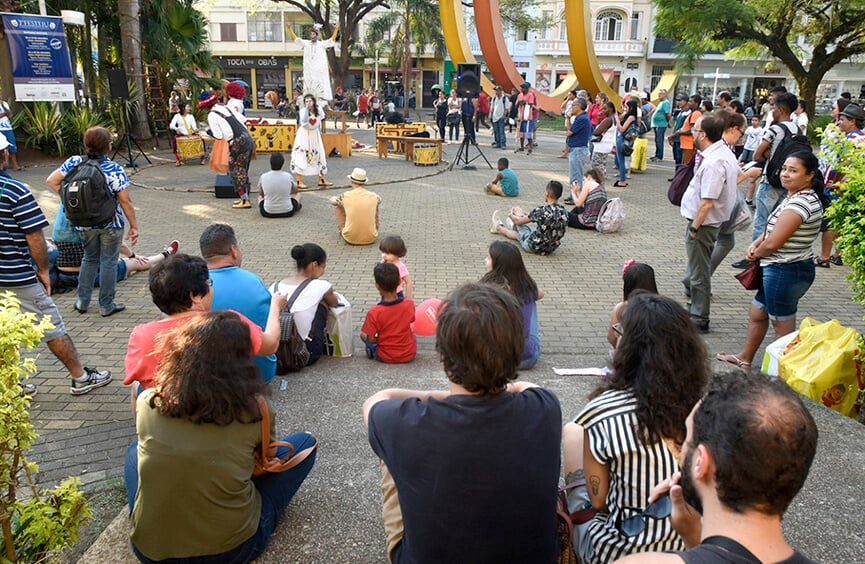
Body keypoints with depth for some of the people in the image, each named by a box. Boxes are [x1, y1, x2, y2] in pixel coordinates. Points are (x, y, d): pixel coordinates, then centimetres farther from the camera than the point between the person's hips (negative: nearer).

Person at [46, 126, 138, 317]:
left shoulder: (74, 162, -4)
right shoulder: (114, 169, -17)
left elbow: (52, 181, 1)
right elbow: (125, 201, -15)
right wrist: (134, 226, -8)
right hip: (111, 223, -4)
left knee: (90, 259, 22)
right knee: (108, 262, 7)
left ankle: (82, 301, 25)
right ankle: (106, 305, 13)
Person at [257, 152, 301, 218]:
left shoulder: (263, 177, -9)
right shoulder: (289, 176, -10)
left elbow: (261, 194, 10)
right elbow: (295, 191, 11)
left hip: (267, 213, 1)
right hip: (288, 212, 0)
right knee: (297, 194, 28)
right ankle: (297, 206, 54)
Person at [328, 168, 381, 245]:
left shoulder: (345, 196, -9)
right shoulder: (374, 196, -4)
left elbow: (331, 200, 16)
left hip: (350, 239, -1)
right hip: (371, 239, 2)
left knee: (337, 206, 16)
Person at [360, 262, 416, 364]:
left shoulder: (374, 312, -25)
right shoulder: (409, 303, -16)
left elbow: (371, 340, -14)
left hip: (386, 358, -1)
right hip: (409, 355, 1)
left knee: (363, 334, 22)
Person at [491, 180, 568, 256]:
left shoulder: (541, 210, -24)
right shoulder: (564, 211, -6)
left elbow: (518, 221, -9)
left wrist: (511, 215, 15)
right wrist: (527, 214, 27)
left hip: (533, 247, -6)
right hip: (551, 249, 6)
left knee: (517, 210, 13)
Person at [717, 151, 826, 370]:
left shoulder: (801, 203, -24)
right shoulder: (795, 197, 10)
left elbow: (772, 244, -24)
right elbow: (773, 228, 18)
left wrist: (755, 254, -4)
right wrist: (756, 243, -2)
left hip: (786, 272, -11)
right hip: (781, 270, 11)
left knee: (783, 327, 3)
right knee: (756, 313, 23)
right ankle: (745, 359, 39)